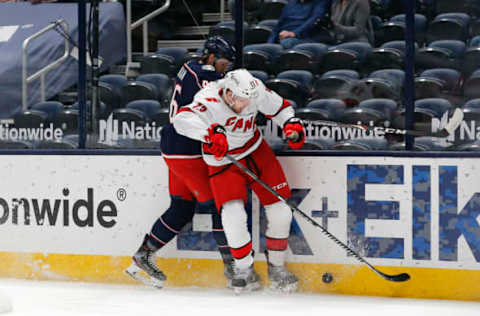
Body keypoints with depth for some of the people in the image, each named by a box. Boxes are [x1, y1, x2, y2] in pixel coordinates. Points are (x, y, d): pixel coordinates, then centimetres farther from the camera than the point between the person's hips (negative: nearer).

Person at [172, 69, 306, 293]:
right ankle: (245, 271, 0)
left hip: (256, 151, 4)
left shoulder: (254, 92, -17)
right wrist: (211, 133, -63)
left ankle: (277, 267, 20)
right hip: (222, 161, -4)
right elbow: (182, 120, -50)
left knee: (280, 211, 0)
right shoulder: (210, 103, -32)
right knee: (233, 216, -22)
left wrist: (292, 125, -14)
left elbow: (278, 107, 2)